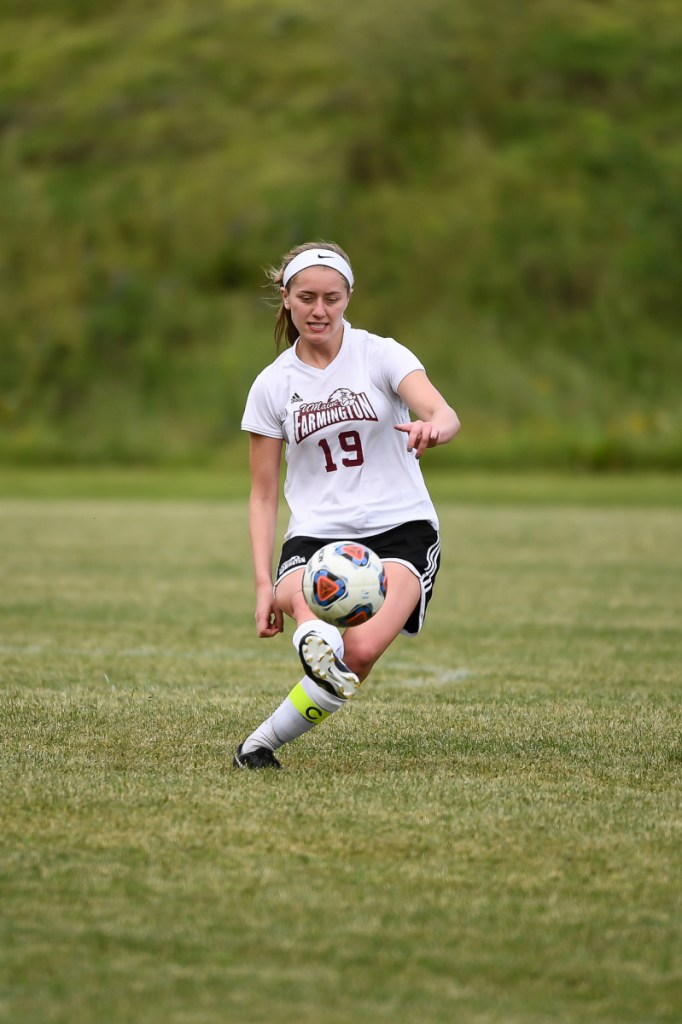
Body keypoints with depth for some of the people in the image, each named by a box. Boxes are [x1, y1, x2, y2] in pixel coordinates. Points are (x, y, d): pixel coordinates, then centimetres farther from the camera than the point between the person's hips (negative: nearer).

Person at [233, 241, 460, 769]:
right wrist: (264, 583, -1)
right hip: (315, 535, 2)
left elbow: (447, 416, -18)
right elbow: (264, 494, 10)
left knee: (360, 652, -27)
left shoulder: (380, 354, 0)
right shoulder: (272, 385, 7)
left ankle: (264, 742, -14)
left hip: (401, 530, -2)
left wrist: (431, 428, -43)